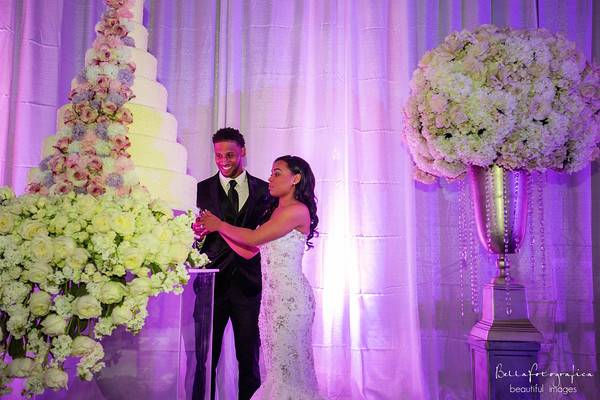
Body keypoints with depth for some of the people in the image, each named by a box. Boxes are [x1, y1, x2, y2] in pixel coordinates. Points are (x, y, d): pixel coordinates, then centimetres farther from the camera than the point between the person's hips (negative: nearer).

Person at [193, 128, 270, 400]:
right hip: (212, 283, 0)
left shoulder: (264, 190, 7)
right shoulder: (202, 190, 7)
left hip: (248, 283, 0)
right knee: (205, 358, 6)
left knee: (249, 359, 7)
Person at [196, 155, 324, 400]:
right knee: (277, 365, 11)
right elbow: (247, 252, 12)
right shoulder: (273, 211, 18)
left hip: (290, 295, -8)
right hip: (271, 295, 8)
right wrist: (216, 226, 8)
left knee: (288, 364, -2)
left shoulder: (298, 210, -9)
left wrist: (221, 224, 0)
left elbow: (254, 238, -14)